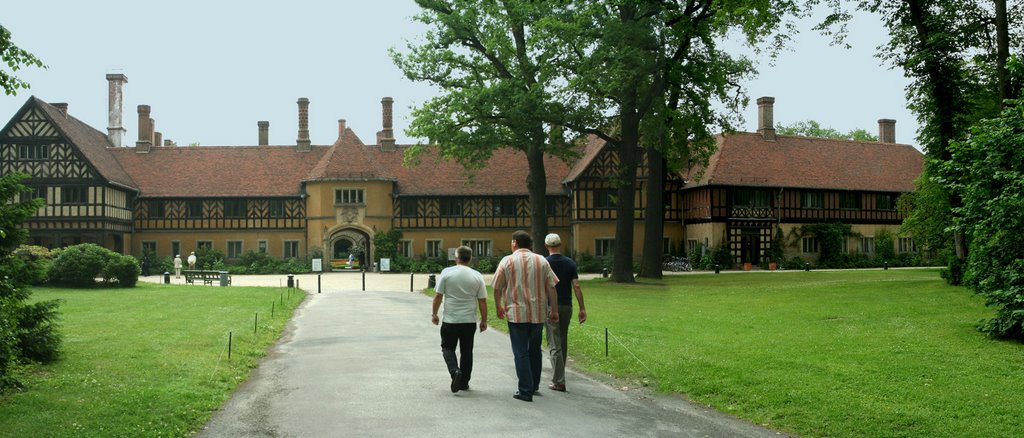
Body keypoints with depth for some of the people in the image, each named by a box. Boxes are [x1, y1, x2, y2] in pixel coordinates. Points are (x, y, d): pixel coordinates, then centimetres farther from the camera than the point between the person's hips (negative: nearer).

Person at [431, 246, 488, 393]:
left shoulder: (447, 272, -6)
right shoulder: (477, 276, -1)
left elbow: (438, 295, -6)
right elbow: (482, 301, 0)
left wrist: (434, 314, 6)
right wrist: (484, 320, 9)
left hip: (450, 320, -2)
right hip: (470, 321, 2)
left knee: (447, 348, 12)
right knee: (467, 351, 14)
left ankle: (455, 371, -13)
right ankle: (464, 383, 18)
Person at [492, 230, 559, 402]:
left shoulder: (507, 261, -3)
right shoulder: (541, 261, 4)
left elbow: (497, 288, 0)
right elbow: (551, 287, 2)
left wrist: (498, 307, 15)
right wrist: (554, 310, 8)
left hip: (517, 313, -3)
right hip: (539, 313, 4)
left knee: (521, 352, 1)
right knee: (535, 350, 19)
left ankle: (525, 391, -1)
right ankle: (534, 386, 30)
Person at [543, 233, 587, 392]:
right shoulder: (570, 263, 1)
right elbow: (576, 286, -4)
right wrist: (582, 308, -1)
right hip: (566, 306, 4)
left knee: (554, 344, -4)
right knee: (563, 342, 17)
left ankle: (558, 382, -9)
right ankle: (559, 375, 28)